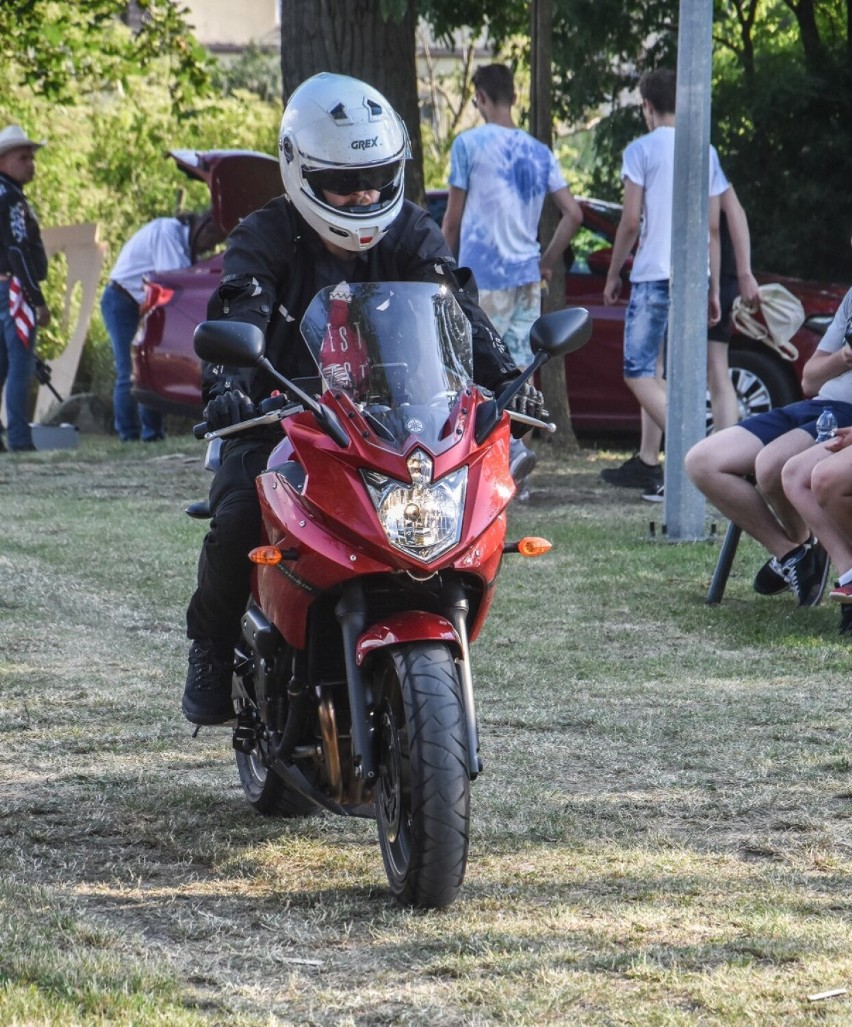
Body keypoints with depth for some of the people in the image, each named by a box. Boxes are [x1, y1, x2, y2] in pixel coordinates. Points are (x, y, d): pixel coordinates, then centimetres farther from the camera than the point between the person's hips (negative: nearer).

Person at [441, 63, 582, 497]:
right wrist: (546, 262, 15)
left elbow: (452, 219, -2)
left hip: (482, 273, -6)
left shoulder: (469, 143, -6)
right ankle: (511, 476, 9)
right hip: (526, 275, 6)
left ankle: (511, 447, -24)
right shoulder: (538, 152, 10)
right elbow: (573, 213, 6)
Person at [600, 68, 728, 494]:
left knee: (639, 372, -7)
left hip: (654, 273, -7)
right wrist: (714, 288, 17)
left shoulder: (642, 149, -7)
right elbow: (713, 226, 12)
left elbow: (631, 220, -8)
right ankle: (647, 461, 16)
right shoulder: (706, 153, 11)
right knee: (653, 370, 16)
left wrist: (613, 275, 3)